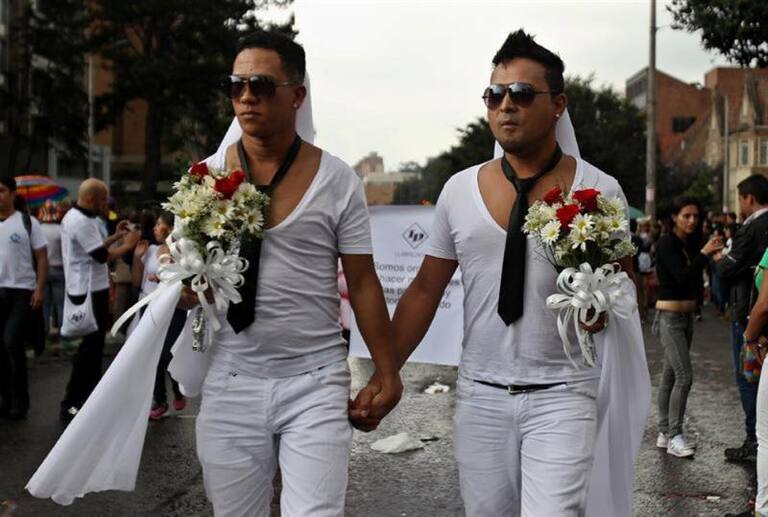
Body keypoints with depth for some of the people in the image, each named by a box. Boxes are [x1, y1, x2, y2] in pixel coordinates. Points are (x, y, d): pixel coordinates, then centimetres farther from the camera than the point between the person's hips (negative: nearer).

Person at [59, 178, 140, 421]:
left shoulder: (75, 216, 13)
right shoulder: (82, 221, -22)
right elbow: (102, 256, -23)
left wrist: (115, 236, 11)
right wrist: (127, 245, -10)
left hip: (86, 288, 11)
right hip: (90, 291, -11)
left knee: (93, 344, 20)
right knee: (90, 346, -6)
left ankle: (89, 395, 31)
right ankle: (71, 404, -1)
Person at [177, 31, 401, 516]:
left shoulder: (338, 180, -4)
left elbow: (362, 282, 1)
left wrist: (387, 371, 0)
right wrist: (185, 285, -10)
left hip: (317, 382, -2)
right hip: (232, 382, 3)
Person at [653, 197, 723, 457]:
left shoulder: (691, 244, 10)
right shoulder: (666, 243, -12)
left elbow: (695, 281, 10)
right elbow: (681, 276, -22)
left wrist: (711, 254, 0)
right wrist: (704, 253, -24)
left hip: (687, 315, 7)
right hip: (669, 315, -7)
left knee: (670, 375, 10)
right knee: (684, 376, -12)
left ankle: (665, 433, 15)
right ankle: (674, 436, -7)